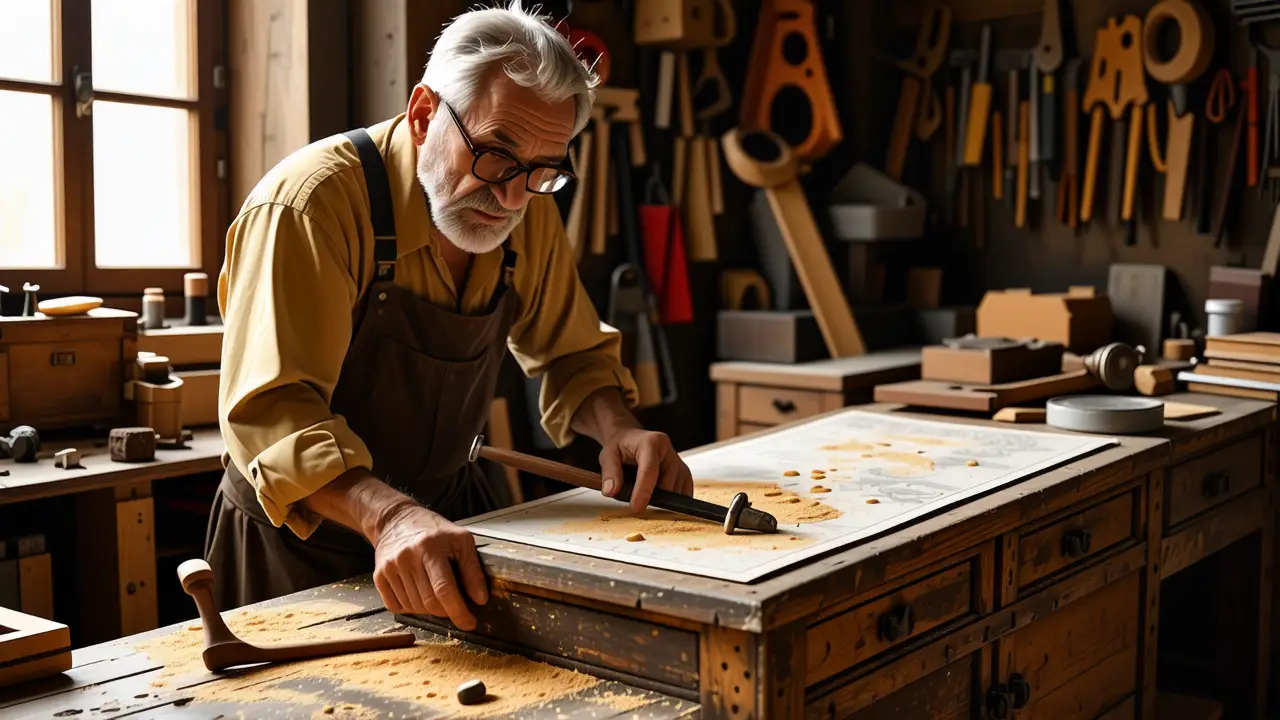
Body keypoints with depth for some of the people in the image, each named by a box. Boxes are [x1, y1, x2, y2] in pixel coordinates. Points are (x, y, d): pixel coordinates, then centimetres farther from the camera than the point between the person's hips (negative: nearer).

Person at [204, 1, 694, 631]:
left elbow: (574, 354, 8)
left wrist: (616, 429, -13)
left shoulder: (528, 213, -3)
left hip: (449, 513, 4)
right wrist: (389, 515, -46)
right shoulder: (306, 204, -24)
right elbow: (272, 412, -30)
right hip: (303, 541, -4)